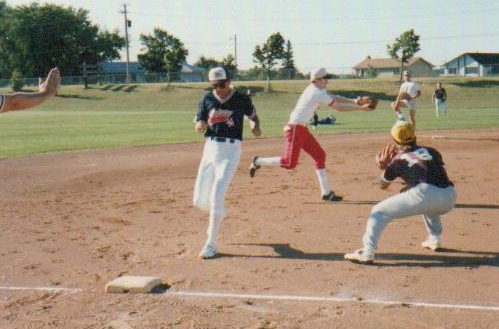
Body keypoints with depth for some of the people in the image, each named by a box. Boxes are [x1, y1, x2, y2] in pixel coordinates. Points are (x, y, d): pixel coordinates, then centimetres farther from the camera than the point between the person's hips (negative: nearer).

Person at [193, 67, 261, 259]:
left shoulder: (241, 99, -2)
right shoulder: (207, 99, 4)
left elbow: (253, 116, 14)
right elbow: (198, 126, 7)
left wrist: (256, 127, -8)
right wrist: (200, 125, -18)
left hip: (231, 151, -4)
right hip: (210, 148, 4)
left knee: (216, 197, -14)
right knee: (199, 200, 6)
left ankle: (211, 244, -3)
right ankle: (218, 214, 42)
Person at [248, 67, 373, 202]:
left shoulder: (315, 90, 11)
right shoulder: (317, 93, -17)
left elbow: (335, 98, 14)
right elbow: (339, 107, -15)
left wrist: (353, 101, 1)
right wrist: (361, 108, -9)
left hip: (302, 130, 10)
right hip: (295, 129, -10)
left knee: (320, 156, 8)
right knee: (290, 163, -7)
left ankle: (326, 192, 10)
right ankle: (258, 161, 10)